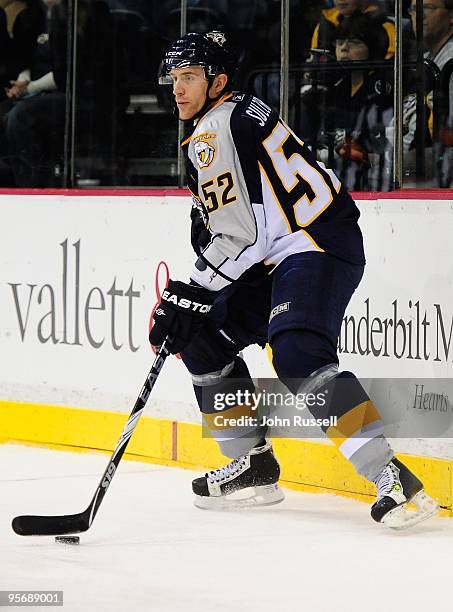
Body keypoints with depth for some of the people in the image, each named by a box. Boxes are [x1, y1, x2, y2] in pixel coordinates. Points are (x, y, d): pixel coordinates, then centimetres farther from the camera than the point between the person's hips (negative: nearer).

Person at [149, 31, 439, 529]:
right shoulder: (208, 131, 20)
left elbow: (239, 232, -19)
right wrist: (187, 301, 21)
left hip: (318, 245, -11)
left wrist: (189, 295, -13)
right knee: (203, 336, 15)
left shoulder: (220, 127, -13)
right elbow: (215, 226, 29)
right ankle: (254, 466, 20)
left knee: (296, 353, -30)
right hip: (274, 262, 11)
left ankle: (391, 475, -36)